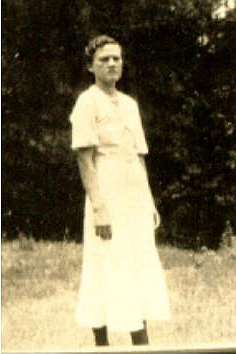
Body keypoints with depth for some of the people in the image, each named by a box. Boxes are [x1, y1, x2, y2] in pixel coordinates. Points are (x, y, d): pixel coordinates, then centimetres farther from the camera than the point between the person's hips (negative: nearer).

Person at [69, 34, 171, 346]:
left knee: (142, 271, 8)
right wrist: (98, 209, -19)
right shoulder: (87, 103, -6)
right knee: (106, 272, -4)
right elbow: (85, 160, -12)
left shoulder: (130, 104, 16)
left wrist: (150, 203, 13)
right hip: (108, 201, -7)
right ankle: (101, 344, 4)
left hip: (137, 201, 7)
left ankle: (142, 344, 14)